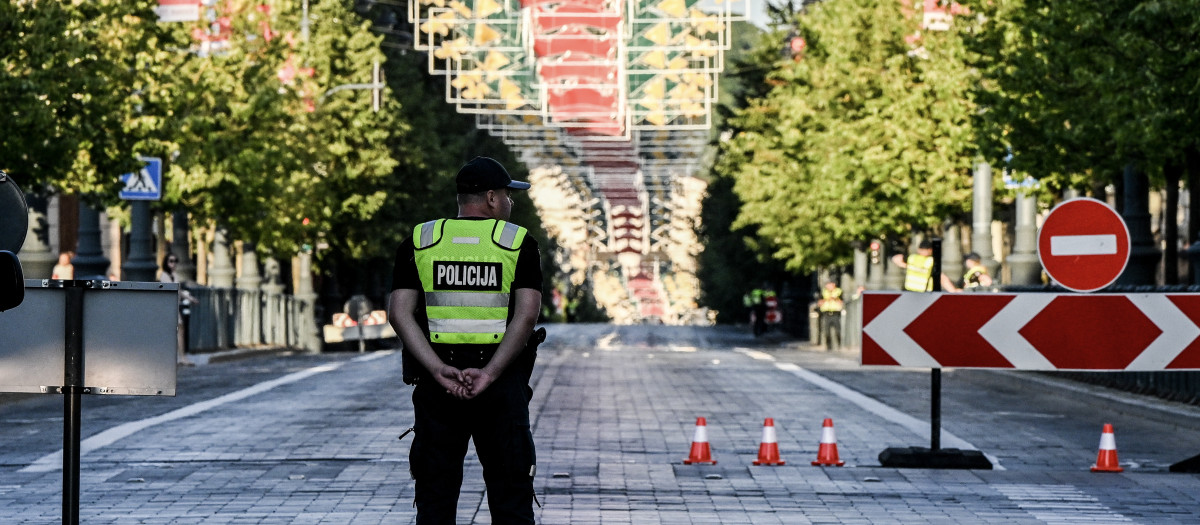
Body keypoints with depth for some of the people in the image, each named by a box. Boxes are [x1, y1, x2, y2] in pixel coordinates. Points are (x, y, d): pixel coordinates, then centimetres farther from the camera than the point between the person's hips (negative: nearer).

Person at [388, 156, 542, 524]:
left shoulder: (419, 241, 7)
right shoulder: (518, 242, 1)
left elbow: (399, 312, -4)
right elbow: (526, 315, -11)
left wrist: (438, 370, -11)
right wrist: (491, 373, -14)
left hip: (437, 383, 2)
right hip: (502, 384, -2)